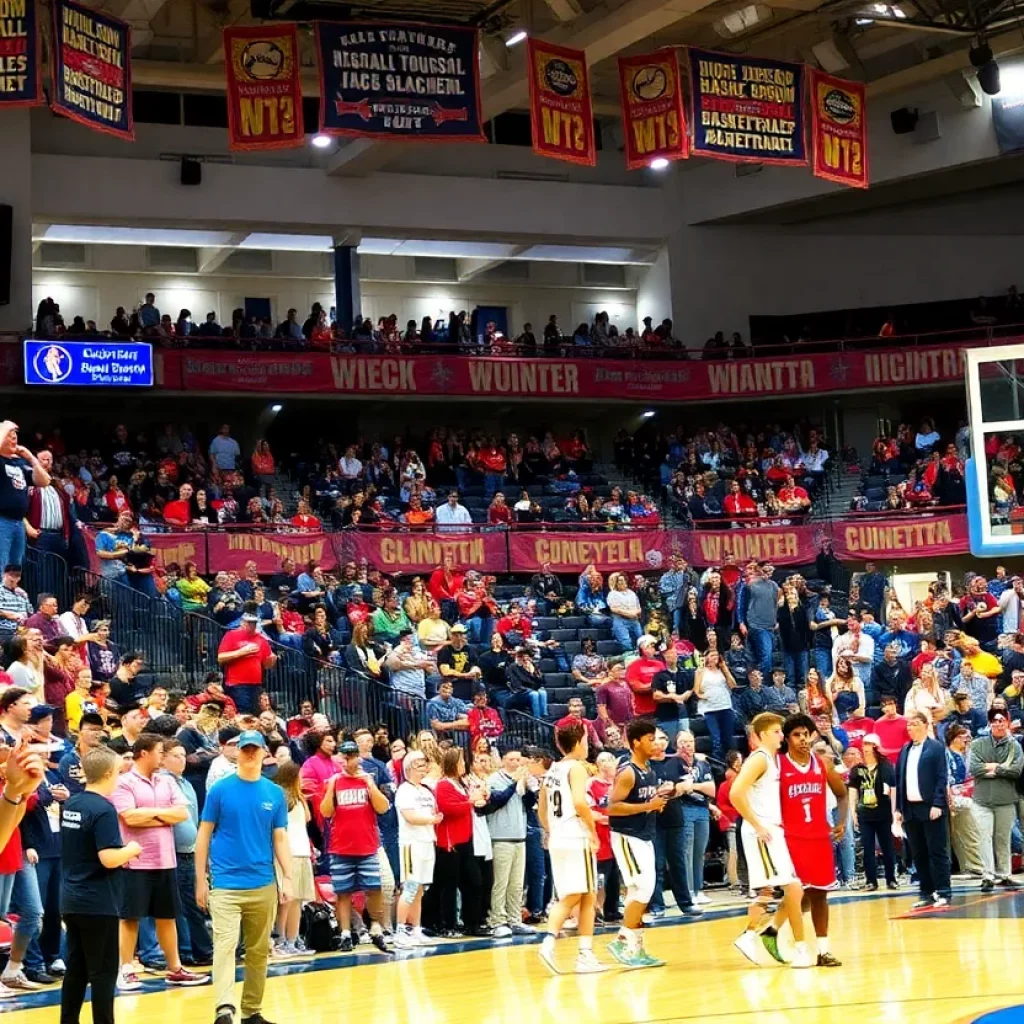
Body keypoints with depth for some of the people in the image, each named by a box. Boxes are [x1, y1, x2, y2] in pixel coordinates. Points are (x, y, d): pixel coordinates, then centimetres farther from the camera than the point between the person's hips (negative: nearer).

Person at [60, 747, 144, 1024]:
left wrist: (121, 855, 13)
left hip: (72, 901, 8)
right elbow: (108, 859, -24)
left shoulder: (70, 804, 8)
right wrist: (131, 850, -5)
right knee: (103, 972, -1)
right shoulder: (103, 809, -18)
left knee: (76, 969, 13)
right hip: (98, 904, -8)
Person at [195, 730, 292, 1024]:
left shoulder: (275, 793, 6)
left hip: (263, 885, 3)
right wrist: (201, 879, 0)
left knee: (258, 951, 9)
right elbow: (204, 836, 3)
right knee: (225, 945, -14)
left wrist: (287, 878, 0)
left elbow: (280, 838, 9)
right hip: (225, 883, -3)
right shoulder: (220, 790, -1)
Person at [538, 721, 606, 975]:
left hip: (558, 840, 8)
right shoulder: (576, 767, -9)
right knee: (586, 897, 0)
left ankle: (549, 942, -7)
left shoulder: (552, 771, 15)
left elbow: (542, 810, 19)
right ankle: (585, 955, -1)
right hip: (577, 839, -8)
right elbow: (580, 802, -23)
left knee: (569, 897, 10)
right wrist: (593, 831, -14)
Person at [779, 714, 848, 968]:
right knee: (801, 894, -11)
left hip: (820, 837, 4)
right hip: (791, 839, -4)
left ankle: (823, 950, 11)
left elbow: (842, 794, 19)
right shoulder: (777, 765, -6)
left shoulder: (824, 764, 6)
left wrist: (842, 822, 7)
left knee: (820, 894, 6)